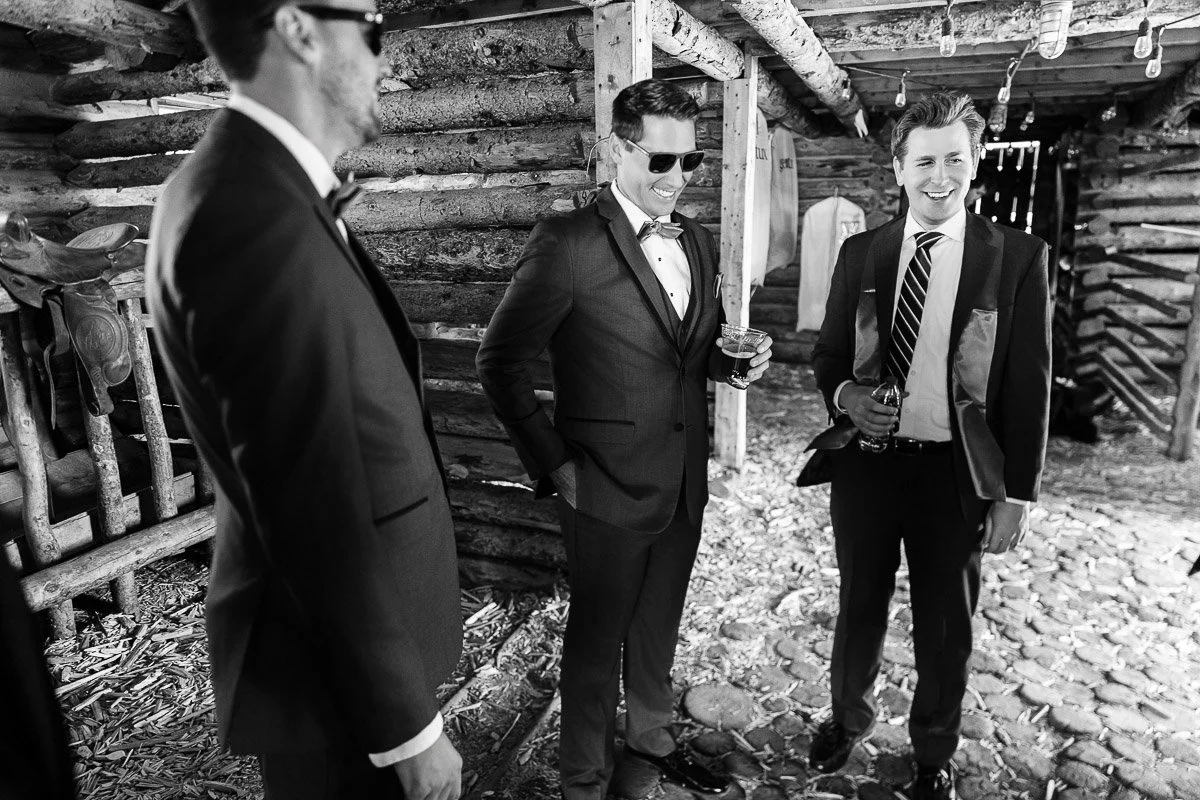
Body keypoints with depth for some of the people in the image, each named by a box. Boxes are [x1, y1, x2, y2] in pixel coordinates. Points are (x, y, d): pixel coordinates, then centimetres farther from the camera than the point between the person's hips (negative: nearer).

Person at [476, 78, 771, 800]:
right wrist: (553, 463, -13)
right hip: (608, 489, -5)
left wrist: (738, 361, -6)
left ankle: (652, 733, 49)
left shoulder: (701, 242, 7)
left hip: (685, 484, 6)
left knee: (659, 626, 23)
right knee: (597, 638, 13)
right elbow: (501, 362, -12)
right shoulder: (567, 244, -15)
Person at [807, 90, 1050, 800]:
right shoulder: (862, 252, 2)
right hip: (867, 462, 2)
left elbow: (1029, 387, -4)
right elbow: (828, 352, 9)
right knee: (860, 608, 18)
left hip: (957, 474, -1)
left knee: (946, 629, 15)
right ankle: (851, 717, 45)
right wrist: (845, 395, -13)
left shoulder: (1017, 257, -5)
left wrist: (1017, 495, -5)